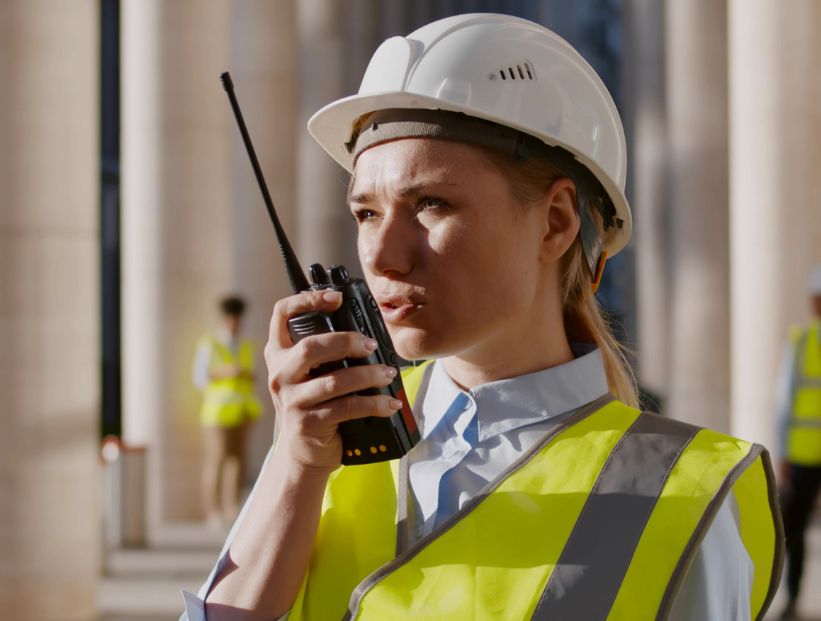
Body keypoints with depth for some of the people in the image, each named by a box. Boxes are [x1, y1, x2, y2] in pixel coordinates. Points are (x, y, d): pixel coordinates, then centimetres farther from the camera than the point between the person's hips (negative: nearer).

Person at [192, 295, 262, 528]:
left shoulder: (246, 346, 15)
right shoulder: (208, 344, 1)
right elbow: (199, 377, -1)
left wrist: (250, 376, 2)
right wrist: (223, 372, -14)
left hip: (241, 409, 5)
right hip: (217, 407, -5)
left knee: (237, 457, 2)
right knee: (216, 457, -11)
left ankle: (231, 508, 7)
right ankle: (213, 511, -10)